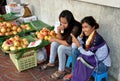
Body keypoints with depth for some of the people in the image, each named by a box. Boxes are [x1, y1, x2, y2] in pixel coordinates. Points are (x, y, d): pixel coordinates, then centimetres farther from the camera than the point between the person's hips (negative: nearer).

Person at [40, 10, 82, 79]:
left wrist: (55, 39, -16)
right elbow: (62, 39, -2)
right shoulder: (65, 26, -8)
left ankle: (61, 71, -11)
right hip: (69, 44, 8)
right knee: (54, 43, -5)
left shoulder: (76, 27, -31)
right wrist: (59, 32, -23)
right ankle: (51, 63, 15)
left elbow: (68, 43, -29)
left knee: (61, 48, -27)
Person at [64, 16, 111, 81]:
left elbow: (88, 54, -28)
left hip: (103, 65, -8)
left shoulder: (97, 39, -29)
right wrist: (81, 35, -18)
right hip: (93, 60, 8)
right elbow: (75, 47, -9)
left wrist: (78, 45, -35)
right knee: (75, 50, -6)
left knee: (81, 58, -29)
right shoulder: (87, 35, -7)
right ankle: (73, 73, 4)